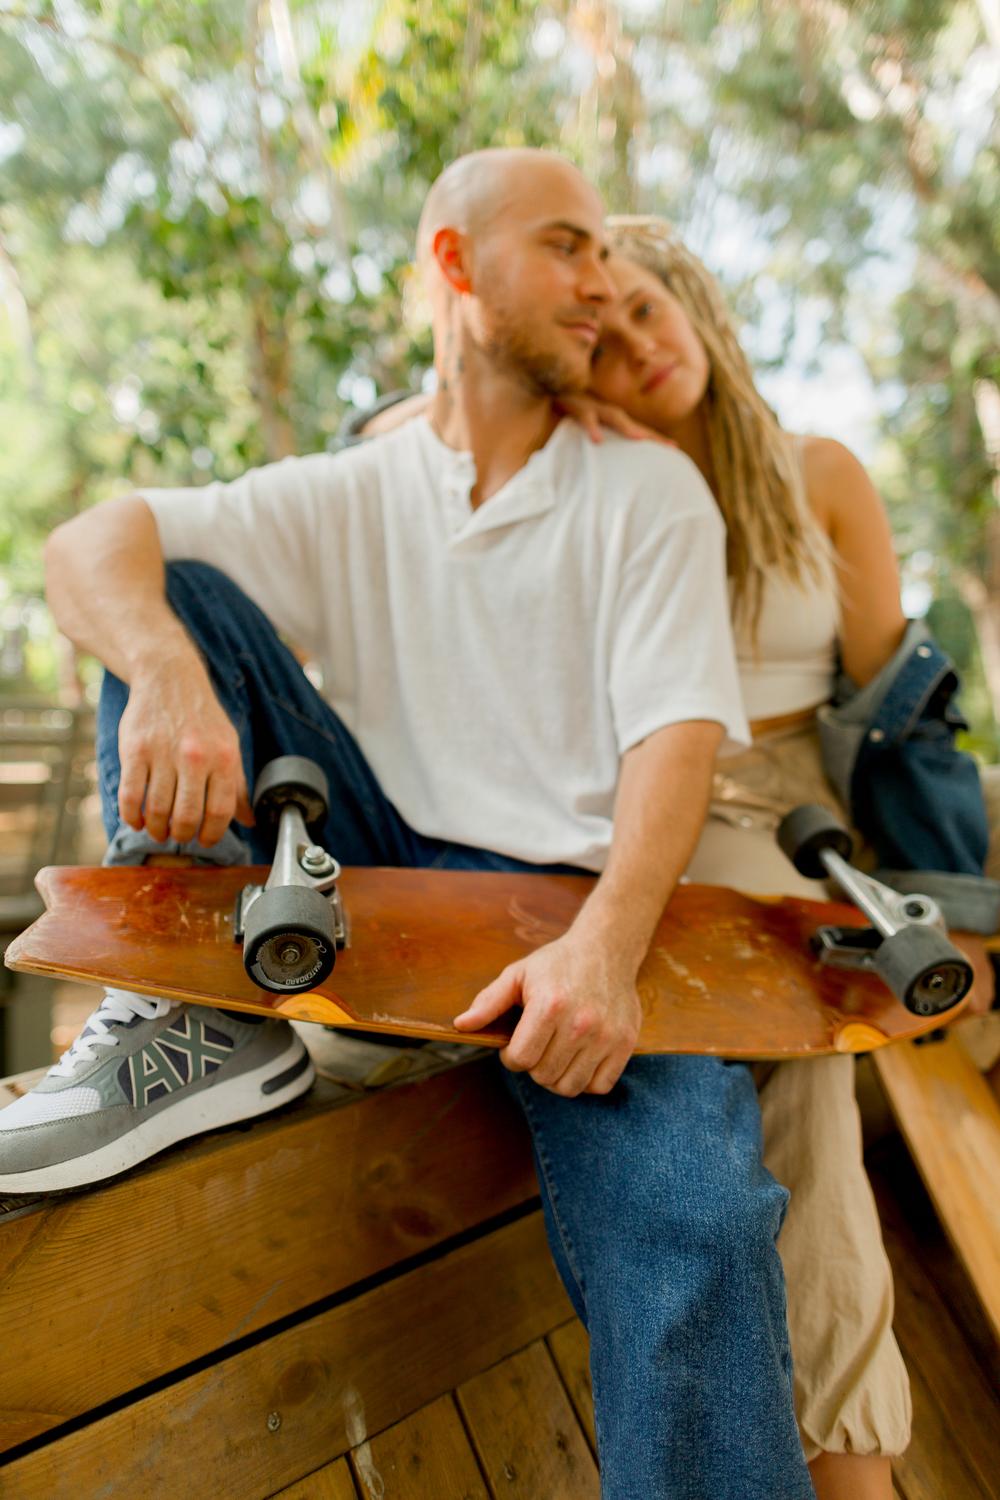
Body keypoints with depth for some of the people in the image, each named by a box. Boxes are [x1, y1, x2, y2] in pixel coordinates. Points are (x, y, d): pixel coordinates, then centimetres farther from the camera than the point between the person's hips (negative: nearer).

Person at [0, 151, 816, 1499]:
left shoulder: (651, 489, 6)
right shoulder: (353, 497, 10)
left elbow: (679, 732, -7)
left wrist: (608, 943, -25)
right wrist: (169, 672, -27)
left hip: (569, 902, -2)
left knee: (690, 1223, -31)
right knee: (174, 596, -5)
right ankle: (209, 1016, -13)